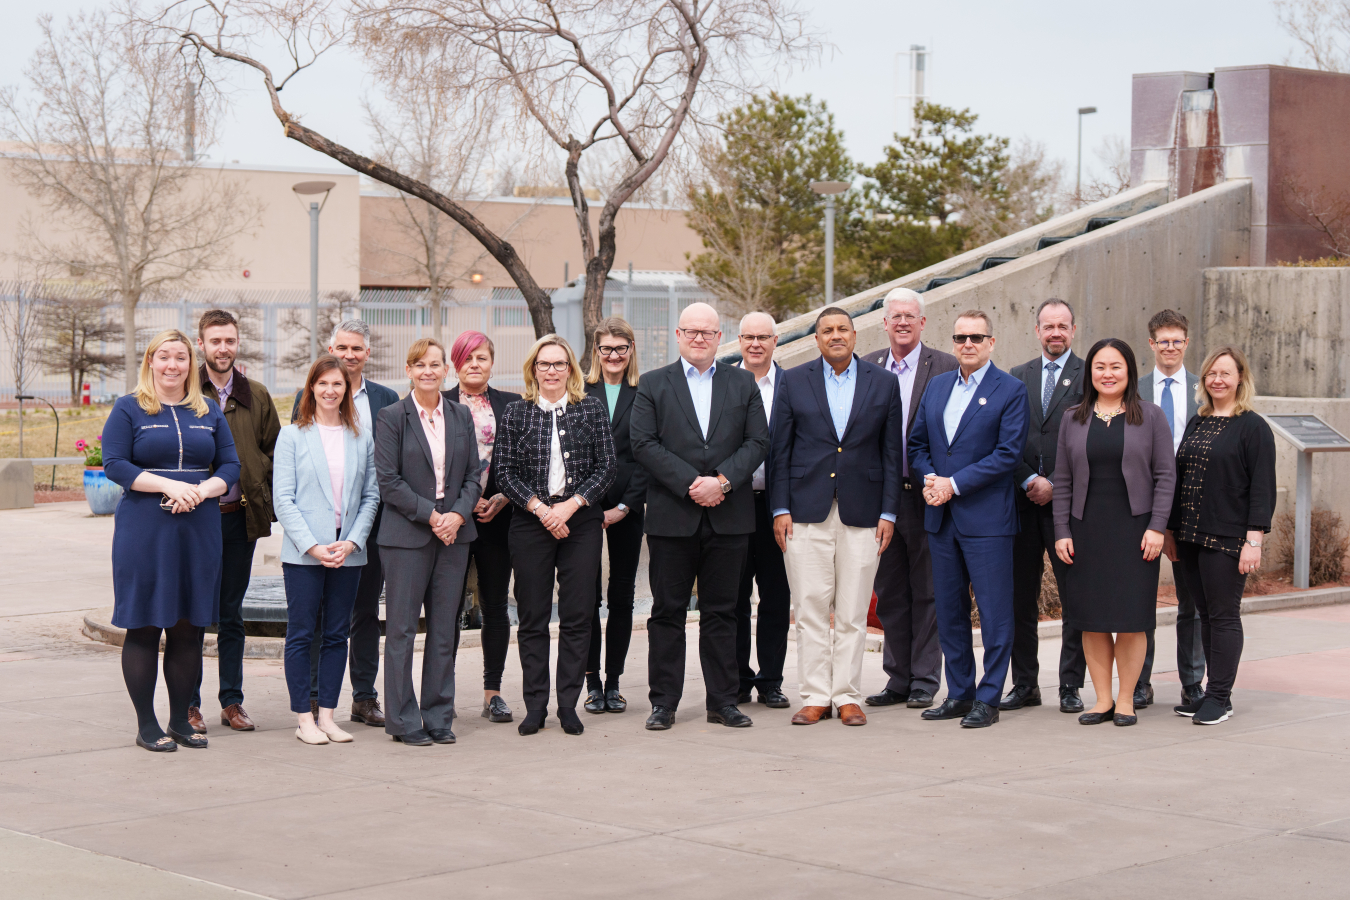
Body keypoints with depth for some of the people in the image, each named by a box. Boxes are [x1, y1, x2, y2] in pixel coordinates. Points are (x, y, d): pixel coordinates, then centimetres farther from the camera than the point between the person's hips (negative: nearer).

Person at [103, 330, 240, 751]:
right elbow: (114, 464, -6)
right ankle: (146, 725, 6)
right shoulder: (129, 409, 3)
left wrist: (200, 491, -10)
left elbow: (230, 466, 10)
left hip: (200, 531, 4)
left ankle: (181, 720, 15)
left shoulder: (208, 413, 14)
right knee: (143, 626, -1)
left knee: (189, 628, 5)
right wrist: (169, 485, -17)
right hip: (143, 531, -4)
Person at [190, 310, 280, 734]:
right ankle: (189, 705, 8)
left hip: (241, 517, 3)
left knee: (231, 614, 10)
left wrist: (263, 498, 3)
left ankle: (232, 702, 16)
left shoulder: (256, 396, 9)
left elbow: (274, 451, 14)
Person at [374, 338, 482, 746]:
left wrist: (458, 514, -7)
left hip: (454, 533, 4)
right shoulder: (392, 417, -1)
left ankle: (439, 717, 13)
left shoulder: (461, 416, 11)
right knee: (401, 629, -1)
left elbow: (473, 475, 10)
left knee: (445, 629, 6)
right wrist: (431, 515, -14)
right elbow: (388, 480, -7)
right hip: (406, 535, -4)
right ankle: (403, 720, 7)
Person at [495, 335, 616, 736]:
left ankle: (569, 704, 7)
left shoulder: (591, 409, 6)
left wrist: (571, 504, -10)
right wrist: (539, 507, -10)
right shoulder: (517, 412, 6)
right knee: (532, 618, 2)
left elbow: (607, 466, 2)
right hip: (531, 523, 0)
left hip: (581, 522, 0)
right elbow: (504, 471, 2)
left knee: (577, 616, 0)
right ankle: (535, 706, 9)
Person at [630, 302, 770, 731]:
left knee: (722, 611, 6)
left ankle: (723, 701, 12)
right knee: (667, 611, 2)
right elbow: (644, 444, -4)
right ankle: (663, 702, 9)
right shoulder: (652, 385, 6)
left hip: (729, 517, 1)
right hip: (671, 515, -1)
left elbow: (758, 442, 3)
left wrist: (721, 480, -12)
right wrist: (691, 484, -13)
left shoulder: (743, 383, 11)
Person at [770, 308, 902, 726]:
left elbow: (892, 453, 7)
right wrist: (780, 508, -1)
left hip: (861, 513, 0)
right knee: (810, 609, 0)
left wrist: (888, 513, 1)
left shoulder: (884, 384, 7)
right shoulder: (794, 382, 7)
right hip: (806, 512, 0)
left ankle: (847, 696, 10)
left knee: (853, 613, 2)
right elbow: (779, 449, 6)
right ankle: (816, 696, 7)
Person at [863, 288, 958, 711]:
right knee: (889, 593, 10)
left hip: (926, 496, -4)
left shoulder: (945, 367, -2)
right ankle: (898, 679, 19)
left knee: (926, 592, 3)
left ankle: (924, 681, 10)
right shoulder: (866, 368, 9)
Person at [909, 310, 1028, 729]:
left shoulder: (1010, 390, -5)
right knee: (949, 611, 11)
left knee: (994, 612, -2)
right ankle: (959, 693, 20)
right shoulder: (936, 386, 13)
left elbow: (1008, 454, -12)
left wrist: (954, 484, -15)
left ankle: (988, 700, 4)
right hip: (941, 517, 6)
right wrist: (929, 479, -4)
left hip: (986, 518, -6)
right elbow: (917, 443, 16)